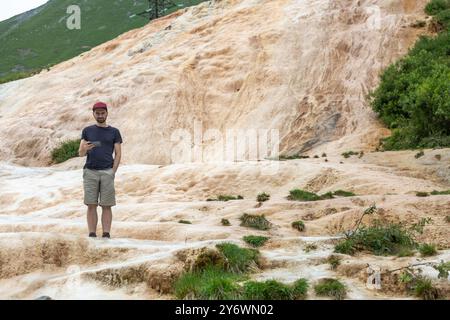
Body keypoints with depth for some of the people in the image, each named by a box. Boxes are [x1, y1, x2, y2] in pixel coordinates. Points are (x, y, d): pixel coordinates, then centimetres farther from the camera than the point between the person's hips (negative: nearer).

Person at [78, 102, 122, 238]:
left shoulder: (114, 132, 8)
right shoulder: (87, 131, 11)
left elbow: (118, 154, 4)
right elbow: (81, 153, 5)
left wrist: (112, 173, -8)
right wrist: (85, 148, -20)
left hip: (107, 172, -1)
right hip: (90, 172, 1)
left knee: (106, 206, -3)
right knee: (91, 205, -1)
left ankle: (106, 235, -1)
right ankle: (92, 235, 2)